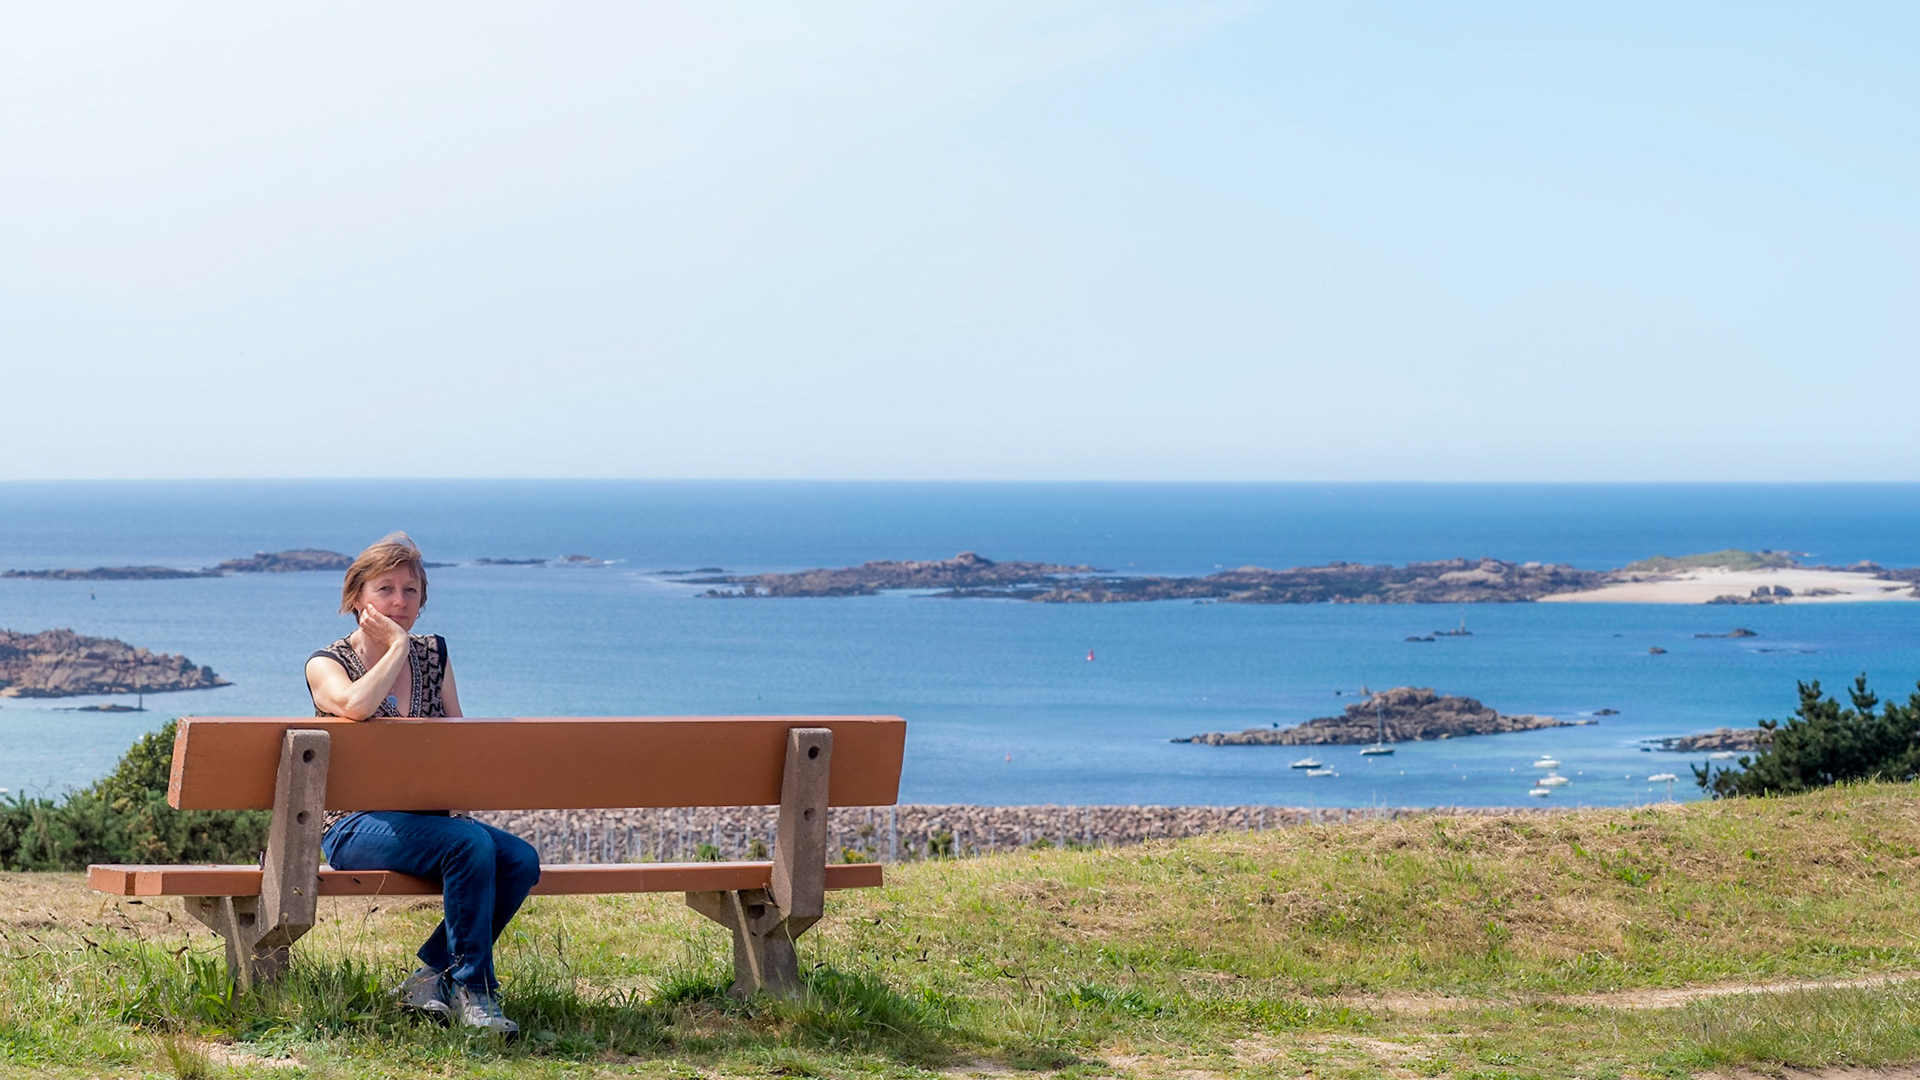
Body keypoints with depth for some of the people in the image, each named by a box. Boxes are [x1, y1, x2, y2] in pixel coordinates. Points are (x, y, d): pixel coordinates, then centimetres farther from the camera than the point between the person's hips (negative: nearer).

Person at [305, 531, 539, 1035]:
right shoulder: (326, 665, 0)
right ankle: (472, 990, -23)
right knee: (470, 843, -32)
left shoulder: (434, 653, 15)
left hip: (428, 818, 6)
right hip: (356, 826, -6)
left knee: (521, 860, -22)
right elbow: (355, 705, -25)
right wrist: (397, 645, -13)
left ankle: (431, 978, -12)